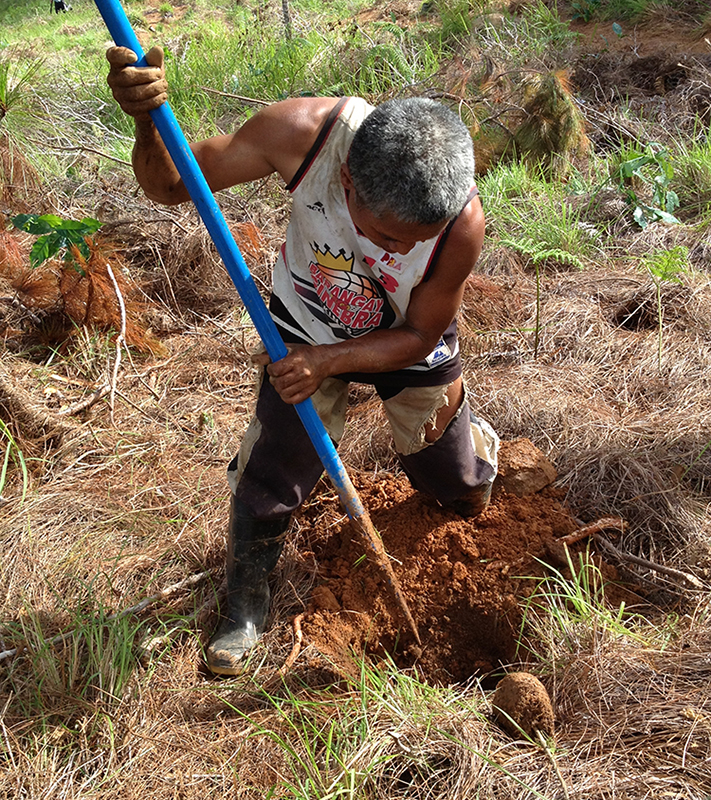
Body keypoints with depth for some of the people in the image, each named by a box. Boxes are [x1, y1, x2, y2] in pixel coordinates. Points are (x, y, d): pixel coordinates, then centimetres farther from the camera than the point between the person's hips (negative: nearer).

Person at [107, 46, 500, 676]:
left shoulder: (464, 222, -36)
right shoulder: (305, 132, -36)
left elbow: (418, 336, -19)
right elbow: (170, 184, -25)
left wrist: (330, 361, -34)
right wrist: (148, 120, -47)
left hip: (408, 349, 0)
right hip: (307, 331, 0)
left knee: (465, 499, 17)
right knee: (266, 485, -1)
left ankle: (472, 442, 55)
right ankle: (247, 613, 27)